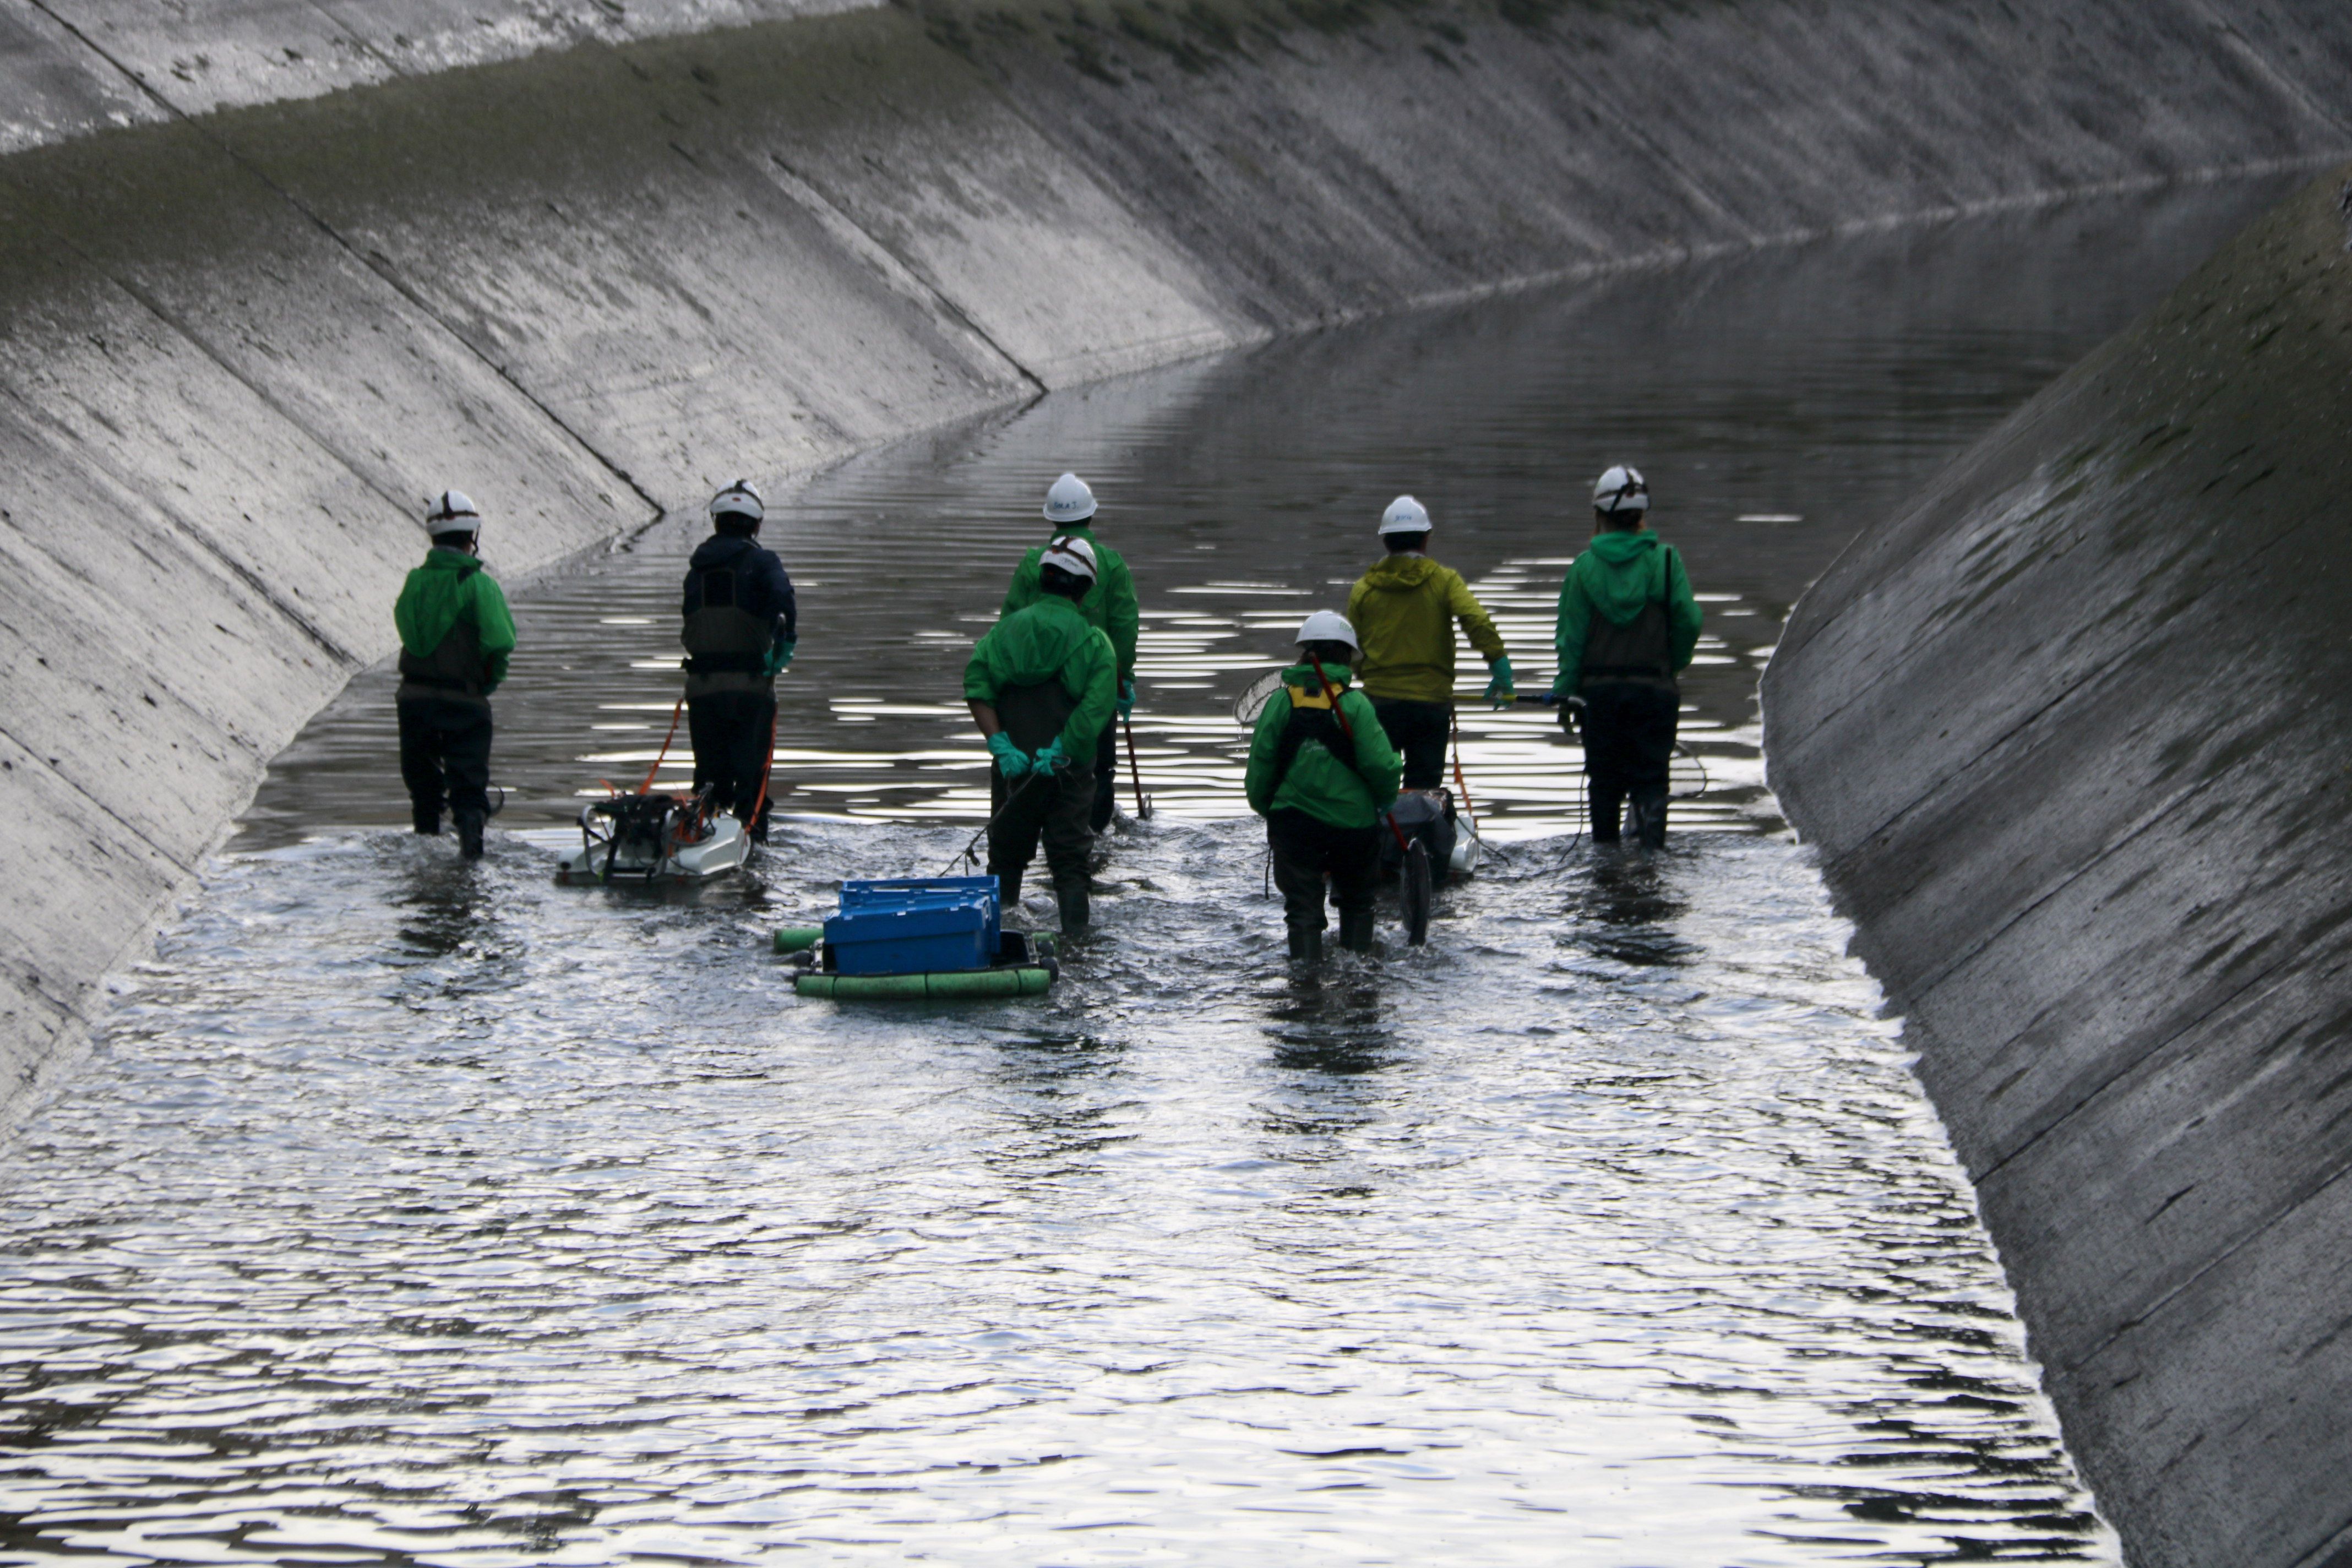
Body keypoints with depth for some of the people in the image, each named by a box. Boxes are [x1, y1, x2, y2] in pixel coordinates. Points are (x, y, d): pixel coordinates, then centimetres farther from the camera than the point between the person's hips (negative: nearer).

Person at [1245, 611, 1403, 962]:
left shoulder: (1280, 702, -4)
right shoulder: (1355, 704, -9)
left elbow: (1260, 765, -2)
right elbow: (1380, 765, -14)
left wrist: (1264, 807, 17)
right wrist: (1386, 800, 7)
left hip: (1293, 821, 0)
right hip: (1354, 822, 0)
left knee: (1302, 906, 5)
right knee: (1356, 900, 21)